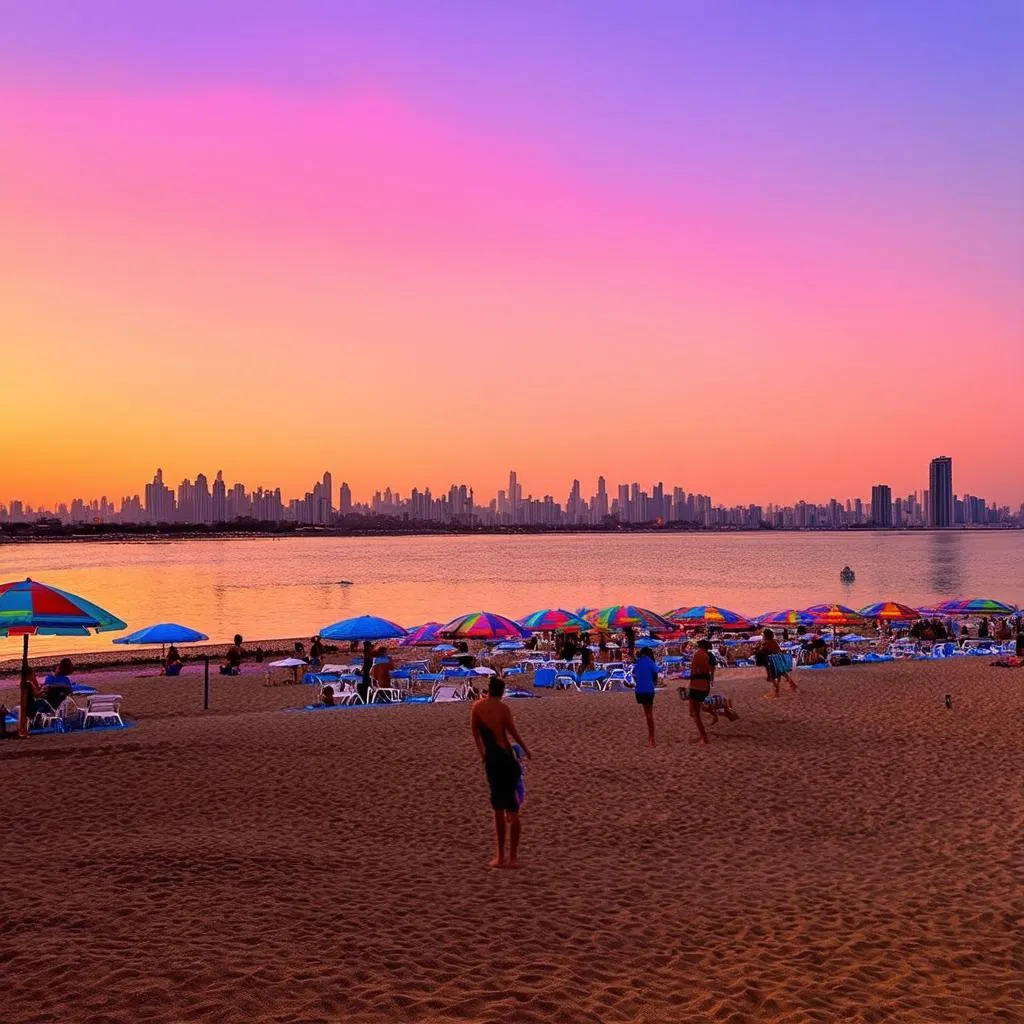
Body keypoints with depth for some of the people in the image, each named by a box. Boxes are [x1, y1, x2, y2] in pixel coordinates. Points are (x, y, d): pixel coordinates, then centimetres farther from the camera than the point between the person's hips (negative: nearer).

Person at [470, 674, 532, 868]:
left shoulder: (477, 707, 2)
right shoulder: (503, 708, -9)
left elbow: (475, 732, 8)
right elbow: (513, 733, -5)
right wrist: (525, 749, 11)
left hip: (491, 759, 3)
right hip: (506, 757, -3)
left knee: (498, 810, 13)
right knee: (512, 810, 4)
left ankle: (501, 857, 14)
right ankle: (513, 857, 4)